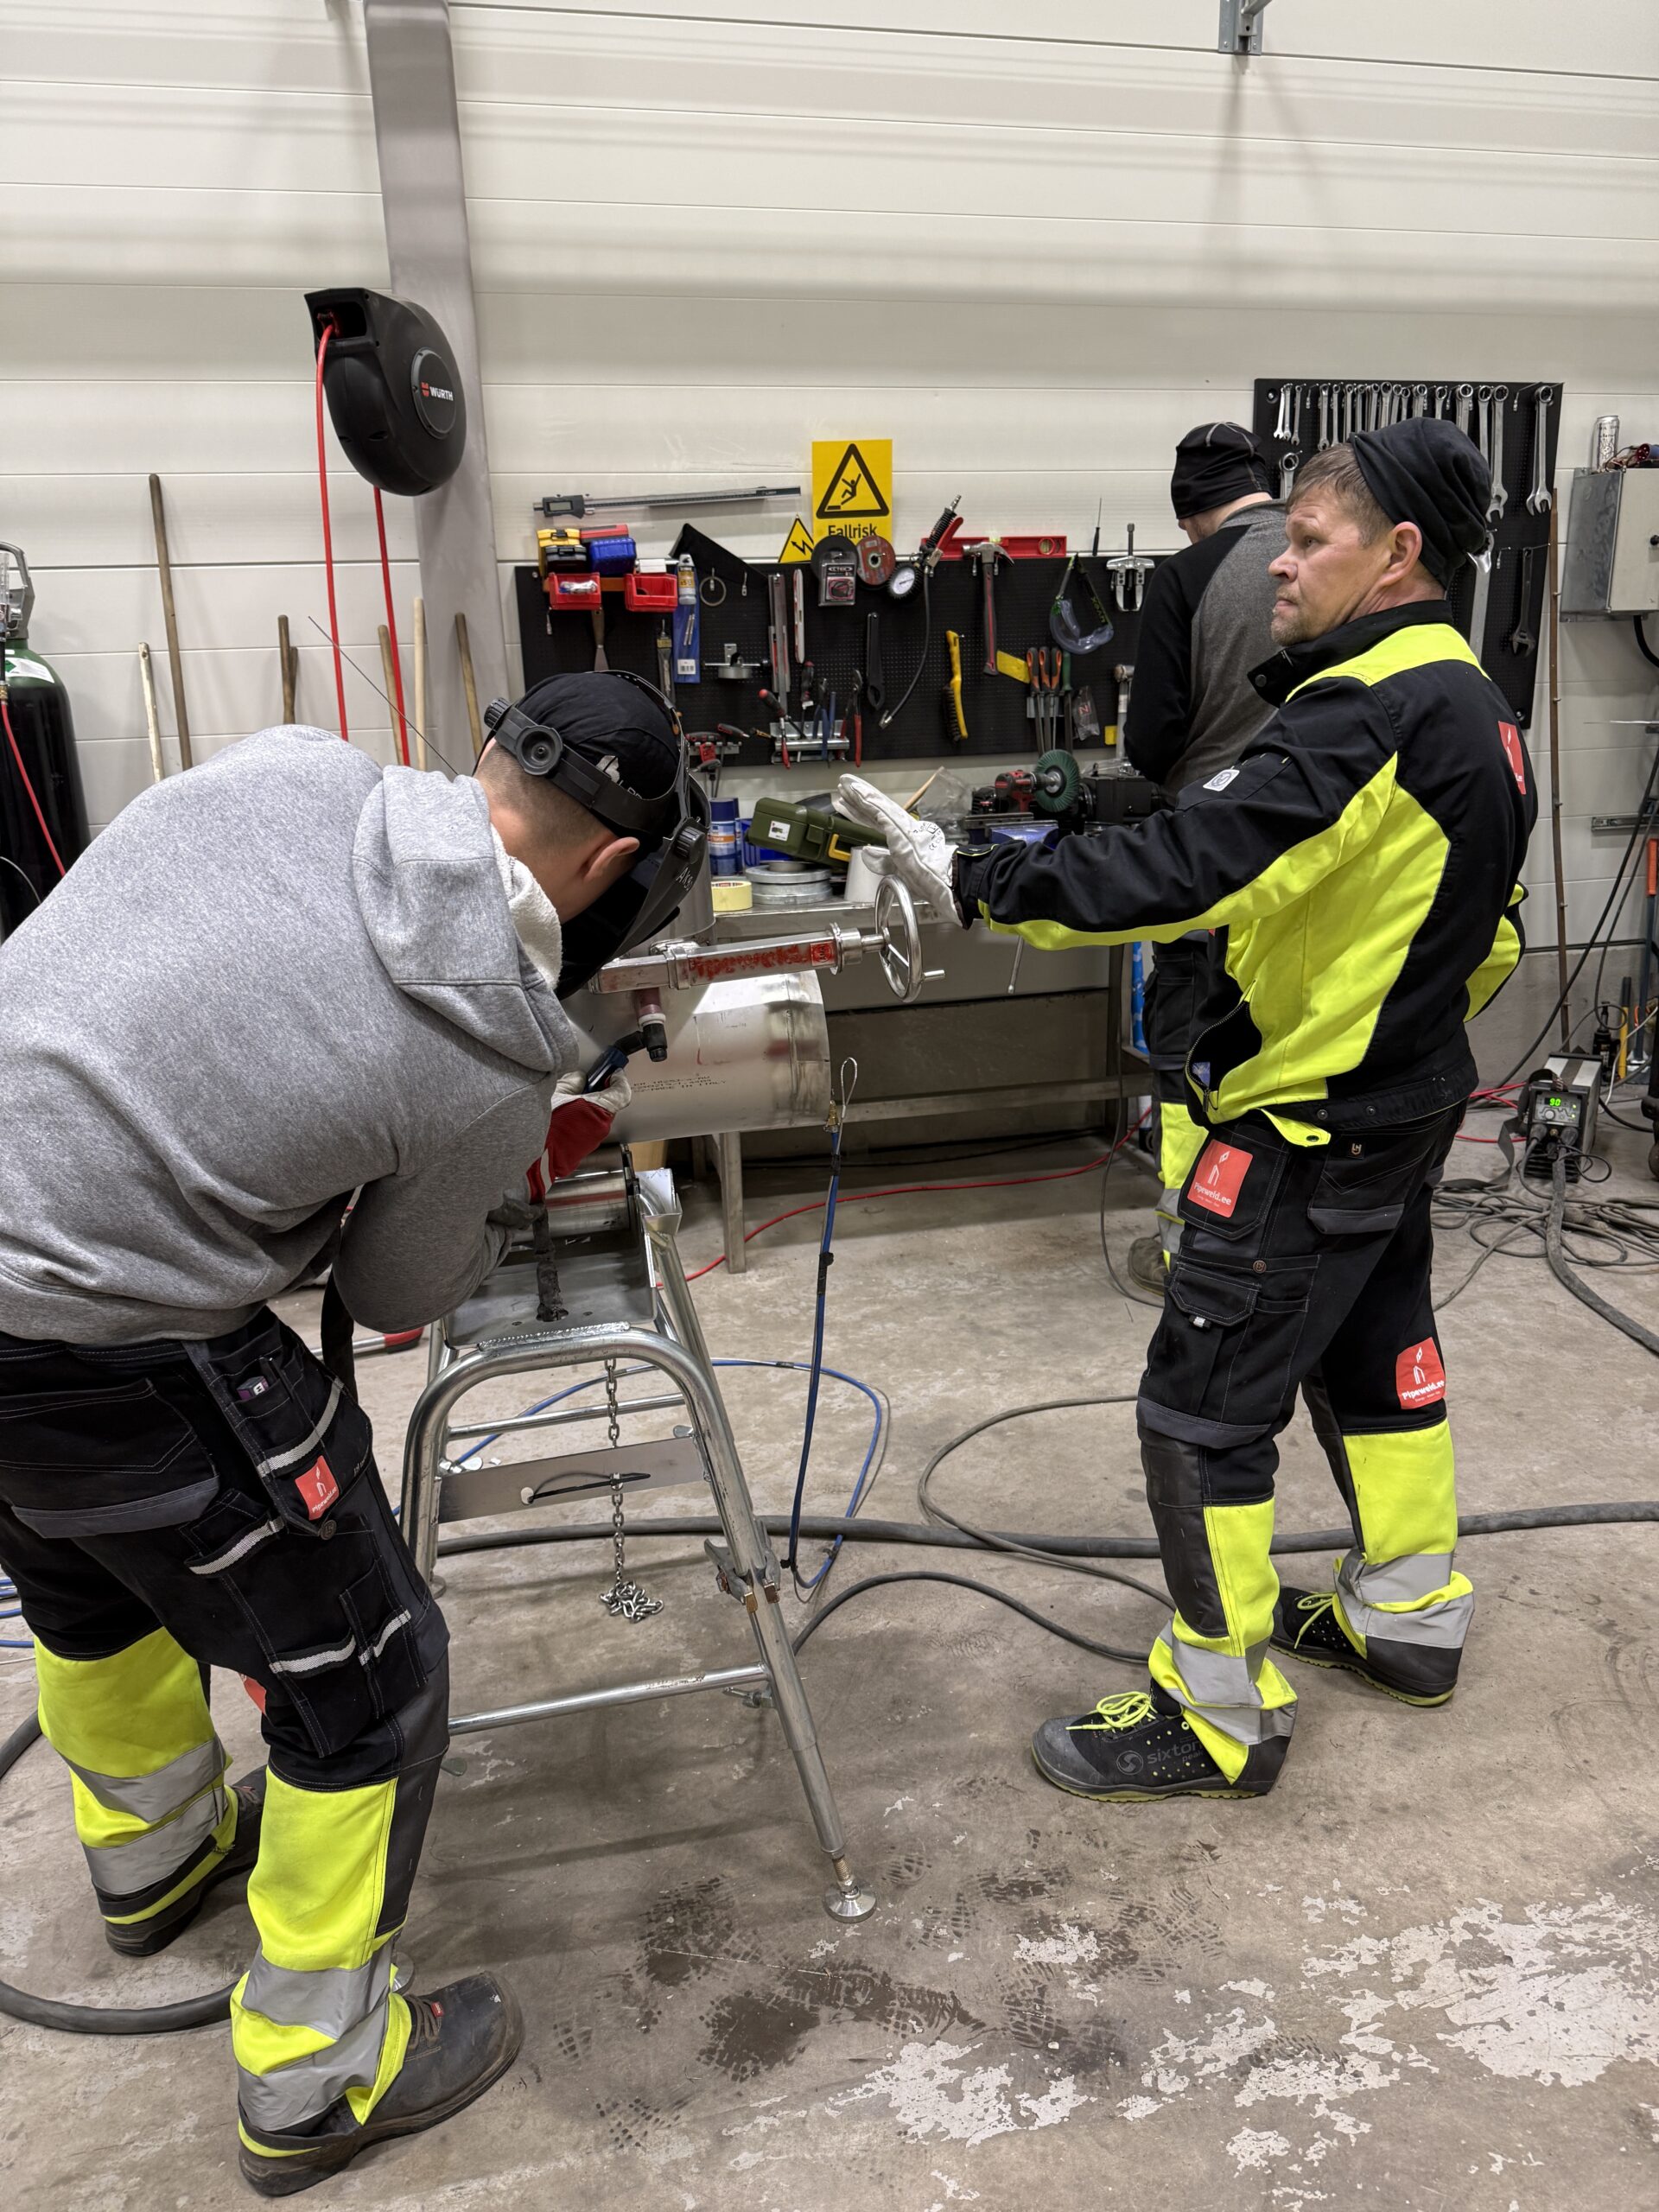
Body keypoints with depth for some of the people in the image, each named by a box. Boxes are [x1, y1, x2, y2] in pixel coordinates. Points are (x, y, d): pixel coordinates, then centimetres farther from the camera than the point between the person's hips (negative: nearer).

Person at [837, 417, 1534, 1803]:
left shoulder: (1372, 713, -23)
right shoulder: (1473, 707, 9)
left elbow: (1190, 867, -33)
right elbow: (1492, 937, 15)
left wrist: (972, 883, -30)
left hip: (1311, 1126, -10)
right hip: (1408, 1101, 10)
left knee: (1204, 1409, -1)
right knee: (1376, 1350, 23)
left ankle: (1222, 1718, 12)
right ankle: (1410, 1620, 40)